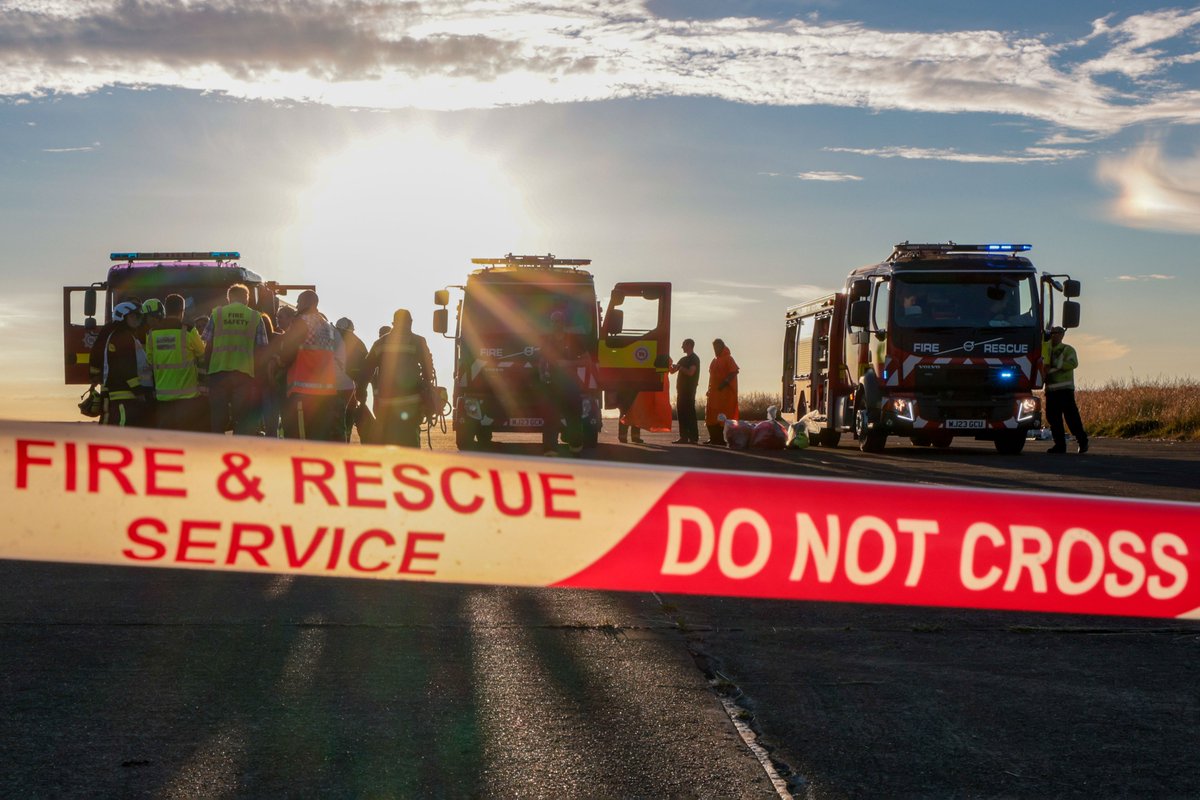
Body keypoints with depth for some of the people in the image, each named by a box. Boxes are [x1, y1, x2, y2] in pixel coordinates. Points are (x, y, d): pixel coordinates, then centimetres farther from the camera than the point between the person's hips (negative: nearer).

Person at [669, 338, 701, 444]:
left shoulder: (694, 359, -6)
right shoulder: (684, 359, 21)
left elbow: (690, 372, -19)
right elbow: (672, 371, 23)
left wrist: (679, 367, -11)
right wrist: (672, 365, 3)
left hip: (689, 389, -9)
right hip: (681, 388, 9)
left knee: (690, 412, -10)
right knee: (681, 412, 5)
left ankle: (694, 437, -11)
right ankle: (684, 437, 7)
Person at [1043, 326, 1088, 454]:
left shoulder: (1067, 349, 4)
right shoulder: (1047, 350, 21)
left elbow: (1073, 363, -14)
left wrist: (1054, 368, -15)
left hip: (1064, 388, -6)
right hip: (1050, 389, 6)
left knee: (1071, 415, -10)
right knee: (1053, 417, 3)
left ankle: (1082, 441, -1)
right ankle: (1060, 444, 8)